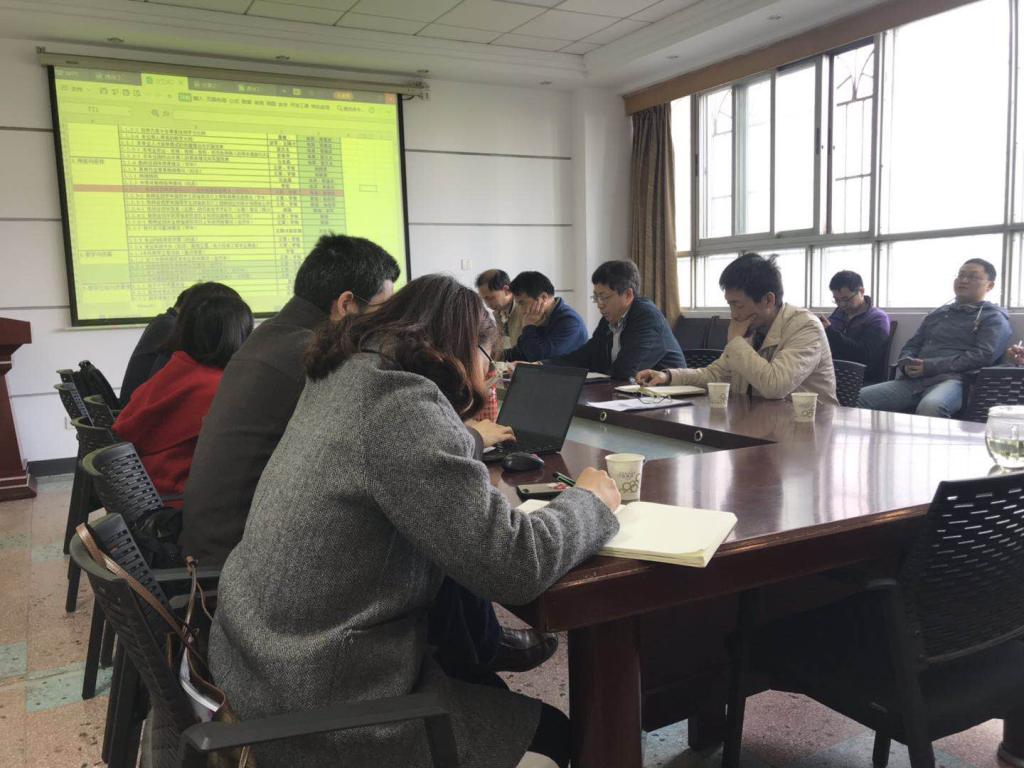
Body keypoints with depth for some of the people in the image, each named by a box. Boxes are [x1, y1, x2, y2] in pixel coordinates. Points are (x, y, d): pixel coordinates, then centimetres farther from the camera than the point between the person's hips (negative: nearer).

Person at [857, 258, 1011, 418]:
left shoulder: (994, 318, 10)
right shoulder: (938, 314, 28)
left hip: (952, 380, -5)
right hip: (913, 380, 5)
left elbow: (984, 355, -6)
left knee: (930, 407, -42)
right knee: (860, 398, -21)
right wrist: (906, 365, -1)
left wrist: (929, 366, -13)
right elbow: (911, 346, 26)